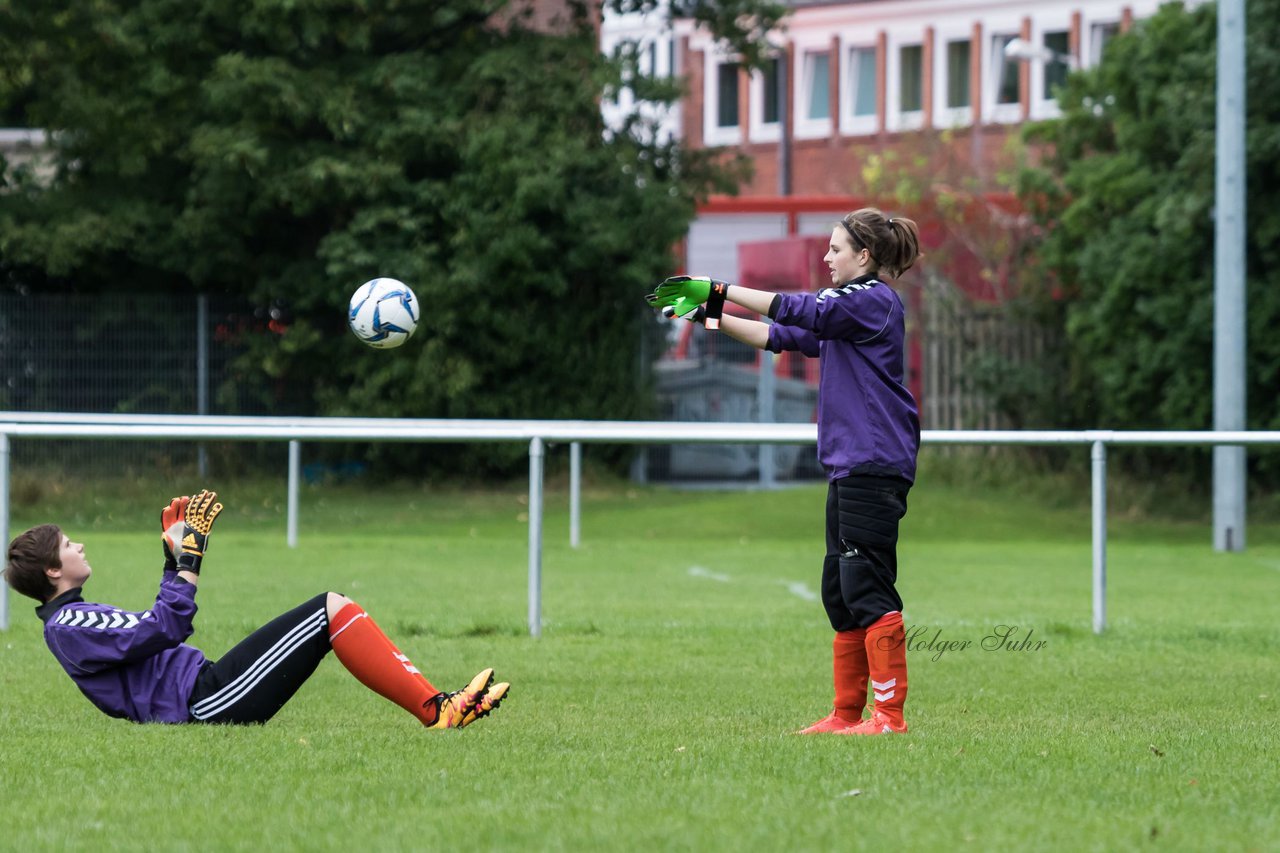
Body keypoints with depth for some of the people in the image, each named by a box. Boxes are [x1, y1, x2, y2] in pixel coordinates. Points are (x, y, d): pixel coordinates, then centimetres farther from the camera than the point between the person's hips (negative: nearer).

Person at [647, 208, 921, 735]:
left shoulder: (874, 300, -9)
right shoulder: (850, 305, 21)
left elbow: (800, 312, -19)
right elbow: (783, 336, 22)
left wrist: (722, 290, -18)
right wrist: (712, 317, 13)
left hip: (875, 468, -10)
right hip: (850, 469, 10)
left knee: (866, 588, -12)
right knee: (841, 593, 10)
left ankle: (889, 714, -12)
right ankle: (848, 714, 14)